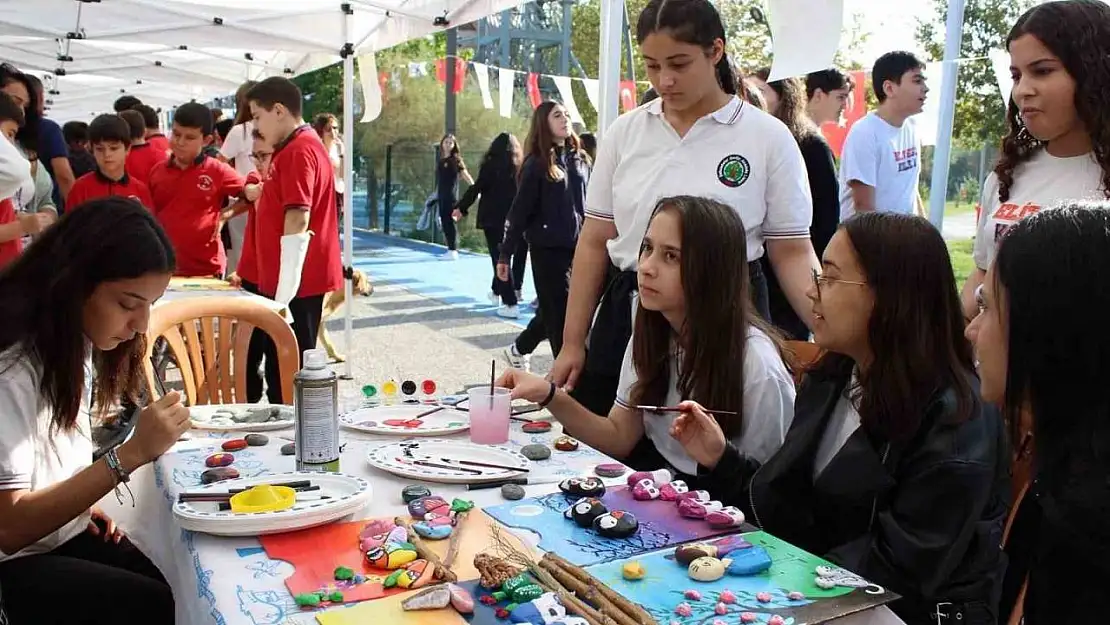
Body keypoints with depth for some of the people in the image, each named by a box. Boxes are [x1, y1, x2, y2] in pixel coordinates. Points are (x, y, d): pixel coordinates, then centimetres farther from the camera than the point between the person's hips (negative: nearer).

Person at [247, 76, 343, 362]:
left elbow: (298, 222, -22)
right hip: (301, 280, 10)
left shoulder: (297, 151, -15)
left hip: (294, 284, -10)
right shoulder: (305, 146, 17)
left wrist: (283, 293, -22)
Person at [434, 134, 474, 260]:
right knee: (444, 222, 8)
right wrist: (436, 194, 21)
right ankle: (450, 249, 15)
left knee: (450, 221, -9)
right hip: (442, 196, 7)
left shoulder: (456, 160, -4)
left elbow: (466, 175, -10)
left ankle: (453, 251, -9)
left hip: (451, 196, -7)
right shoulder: (440, 161, 14)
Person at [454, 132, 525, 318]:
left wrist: (461, 208, 3)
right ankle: (496, 291, 38)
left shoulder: (491, 165, -5)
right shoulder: (519, 167, 3)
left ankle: (511, 304, -8)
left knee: (500, 259, -2)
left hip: (493, 218, -4)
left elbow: (476, 188, -7)